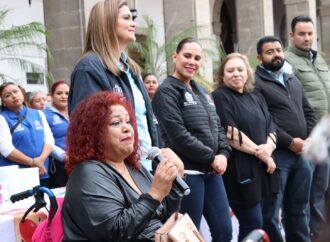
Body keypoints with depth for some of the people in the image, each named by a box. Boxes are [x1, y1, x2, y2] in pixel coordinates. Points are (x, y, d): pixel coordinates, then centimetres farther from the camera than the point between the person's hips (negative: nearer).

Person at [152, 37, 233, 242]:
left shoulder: (202, 92, 17)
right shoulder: (167, 92, -8)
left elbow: (217, 126, 16)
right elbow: (178, 135, -17)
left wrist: (223, 154, -3)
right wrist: (211, 158, -13)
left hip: (211, 171, 8)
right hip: (187, 172, -8)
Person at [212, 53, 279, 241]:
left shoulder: (255, 99, 17)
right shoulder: (220, 97, -6)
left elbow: (271, 128, 12)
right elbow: (231, 134, -16)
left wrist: (269, 147, -10)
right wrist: (260, 153, -12)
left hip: (262, 167, 7)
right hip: (240, 169, -7)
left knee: (255, 222, 11)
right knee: (253, 224, -7)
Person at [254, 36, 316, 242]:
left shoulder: (294, 81, 19)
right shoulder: (255, 83, -6)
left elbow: (309, 112, 21)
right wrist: (290, 142, -14)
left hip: (303, 154, 7)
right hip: (277, 155, -7)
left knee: (299, 209, 16)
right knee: (271, 212, 1)